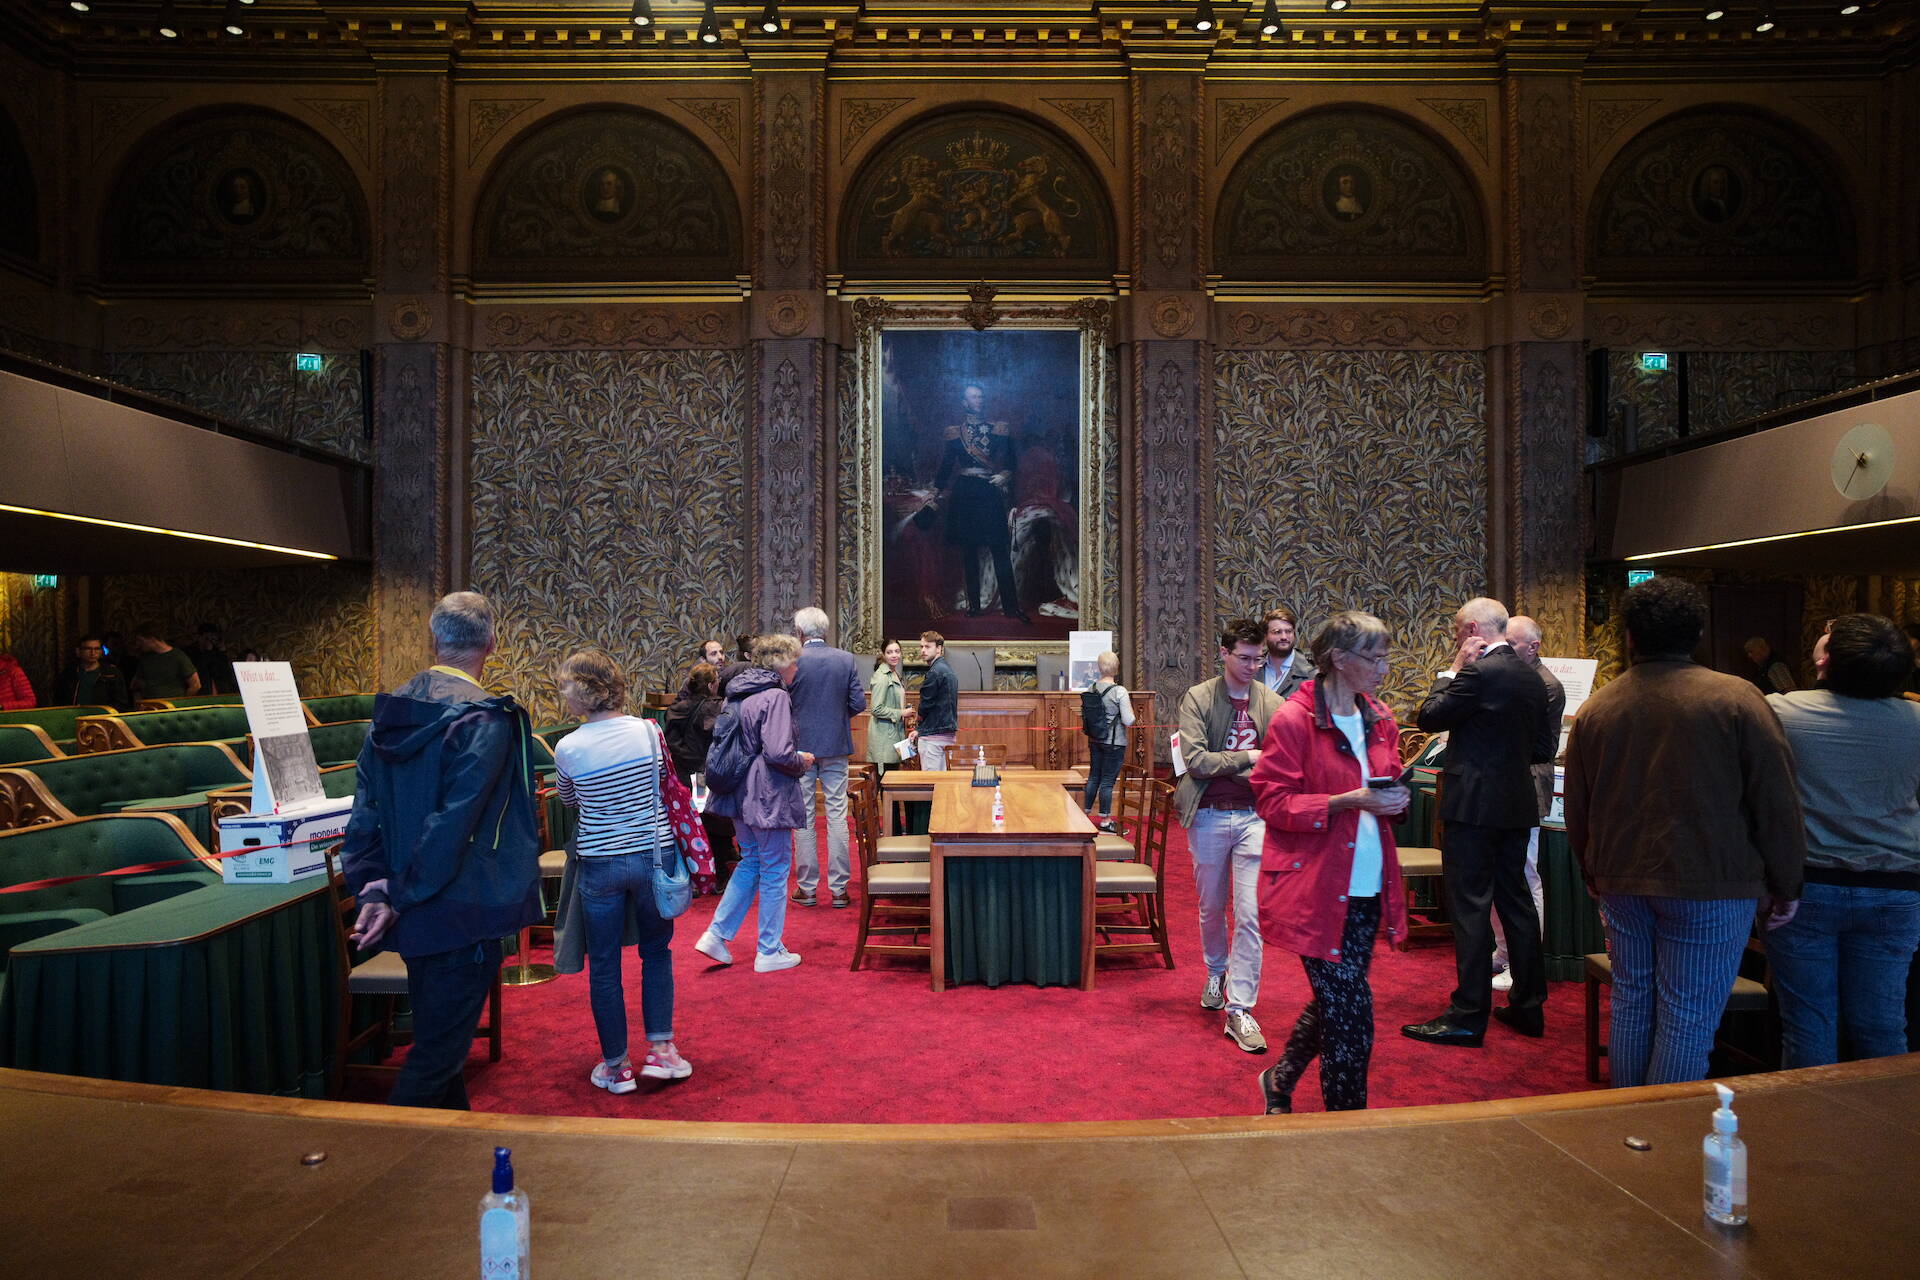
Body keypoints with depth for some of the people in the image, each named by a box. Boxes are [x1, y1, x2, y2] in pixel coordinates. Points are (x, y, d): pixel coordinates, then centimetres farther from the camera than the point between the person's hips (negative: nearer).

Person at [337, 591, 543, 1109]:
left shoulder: (392, 709, 5)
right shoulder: (485, 721, -17)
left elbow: (365, 813, 3)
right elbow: (453, 826, -22)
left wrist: (373, 888, -1)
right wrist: (401, 899, -13)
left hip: (415, 913, 8)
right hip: (463, 912, -8)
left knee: (435, 1036, 22)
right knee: (439, 1051, 3)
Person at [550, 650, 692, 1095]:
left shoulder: (569, 748, -12)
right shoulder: (648, 731, -8)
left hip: (599, 863, -2)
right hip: (654, 855, 2)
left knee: (603, 966, 11)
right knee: (656, 951, 19)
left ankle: (616, 1067, 20)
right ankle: (661, 1048, 16)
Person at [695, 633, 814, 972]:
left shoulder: (737, 694, 9)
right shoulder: (775, 697, -18)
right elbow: (778, 753, -26)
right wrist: (802, 761, -5)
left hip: (741, 793, 9)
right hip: (769, 797, -9)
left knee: (750, 862, 22)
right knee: (774, 872, 4)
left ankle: (717, 934, 18)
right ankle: (769, 952, 14)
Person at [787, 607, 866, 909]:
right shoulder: (847, 660, -3)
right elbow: (858, 704, -3)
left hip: (800, 746, -1)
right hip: (836, 747, 1)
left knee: (803, 816, 7)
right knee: (837, 815, 5)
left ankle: (806, 887, 12)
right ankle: (839, 888, 8)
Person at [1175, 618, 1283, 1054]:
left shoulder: (1272, 704, 1)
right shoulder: (1197, 699, -4)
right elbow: (1195, 760, -13)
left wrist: (1222, 767, -15)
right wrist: (1247, 758, -15)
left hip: (1254, 817, 0)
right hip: (1209, 817, 0)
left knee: (1249, 915, -5)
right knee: (1212, 908, 16)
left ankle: (1240, 1010, 2)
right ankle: (1216, 973, 43)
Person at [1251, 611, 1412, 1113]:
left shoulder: (1379, 719, 11)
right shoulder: (1293, 720, -12)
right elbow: (1274, 802, -13)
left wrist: (1394, 798, 0)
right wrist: (1348, 801, -22)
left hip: (1366, 887, 7)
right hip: (1315, 887, -7)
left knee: (1334, 1003, 16)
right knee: (1351, 1012, -3)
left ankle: (1280, 1080, 39)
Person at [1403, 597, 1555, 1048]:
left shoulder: (1479, 673, -16)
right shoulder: (1531, 677, 10)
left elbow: (1429, 717, -10)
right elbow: (1543, 745, 14)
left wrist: (1454, 669, -3)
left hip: (1474, 805, -8)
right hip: (1517, 805, 9)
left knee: (1470, 908, -4)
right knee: (1515, 901, 15)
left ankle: (1468, 1016, 1)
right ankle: (1528, 1006, 24)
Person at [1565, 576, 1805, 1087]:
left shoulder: (1594, 709, 2)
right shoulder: (1736, 700, -10)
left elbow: (1577, 810, 10)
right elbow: (1777, 802, -7)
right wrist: (1784, 885, 5)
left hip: (1621, 880, 4)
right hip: (1711, 884, -4)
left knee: (1631, 1003, 15)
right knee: (1689, 1020, 2)